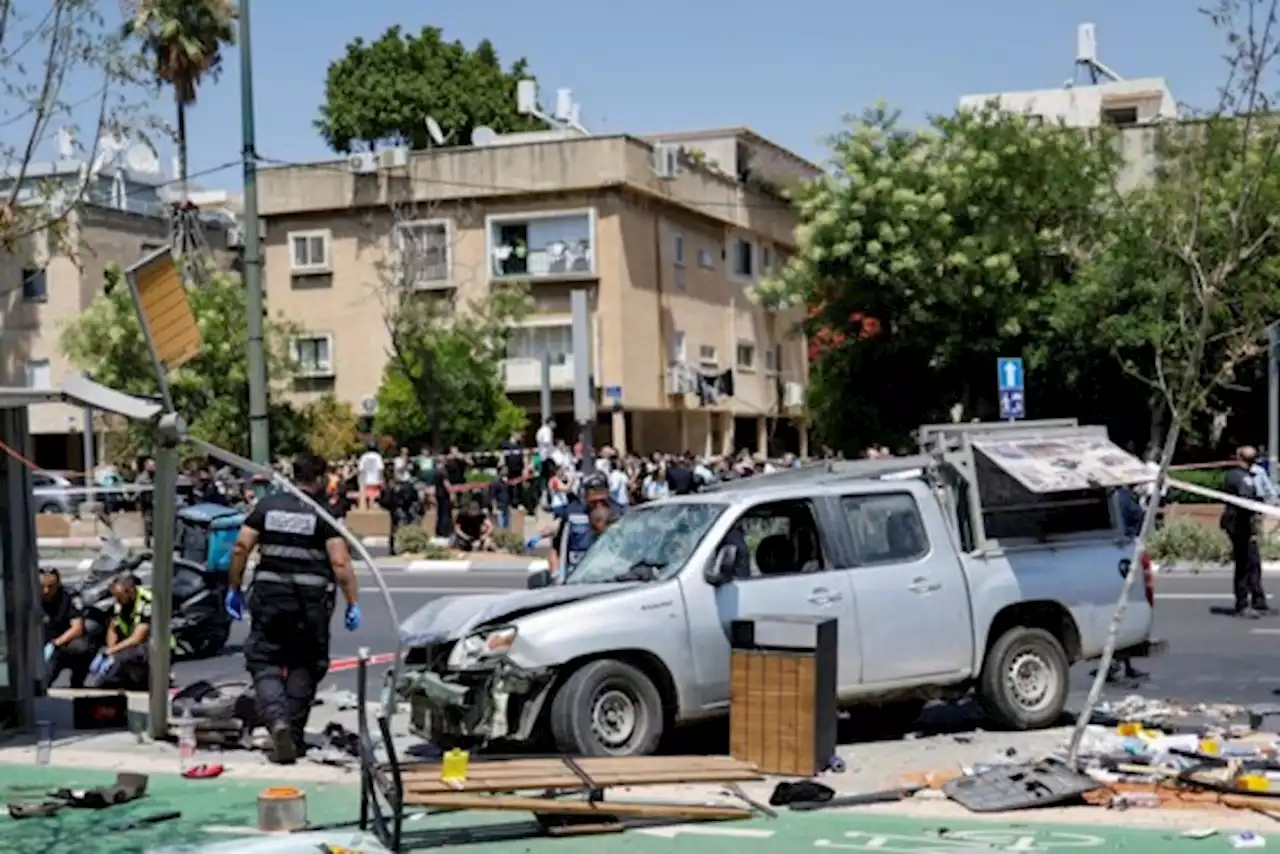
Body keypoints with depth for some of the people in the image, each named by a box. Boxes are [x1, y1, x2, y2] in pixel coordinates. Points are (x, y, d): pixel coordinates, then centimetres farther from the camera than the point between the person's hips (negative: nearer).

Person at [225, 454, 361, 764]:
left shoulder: (268, 506, 6)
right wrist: (353, 604, -7)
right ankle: (294, 735, 16)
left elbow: (241, 547, 1)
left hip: (269, 597, 2)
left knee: (265, 665, 5)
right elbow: (340, 562, -12)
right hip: (311, 601, -1)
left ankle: (277, 721, -19)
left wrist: (234, 589, 10)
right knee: (303, 667, 13)